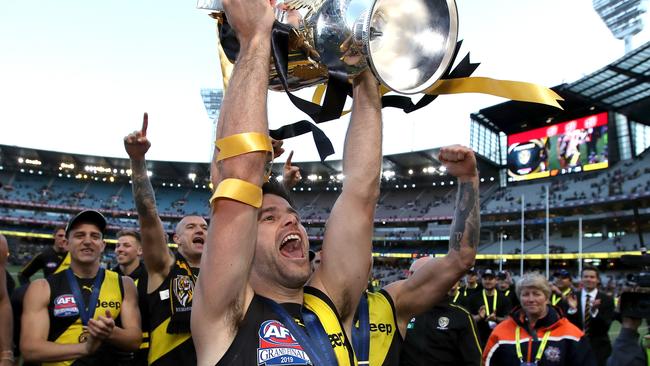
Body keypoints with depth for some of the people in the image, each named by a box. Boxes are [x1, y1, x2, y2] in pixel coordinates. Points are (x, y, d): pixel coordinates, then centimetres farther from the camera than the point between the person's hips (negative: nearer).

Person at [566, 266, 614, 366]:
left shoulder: (606, 299, -5)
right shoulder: (572, 297, 0)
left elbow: (606, 327, -12)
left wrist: (595, 310, -28)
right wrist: (572, 309, -21)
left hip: (599, 348, -1)